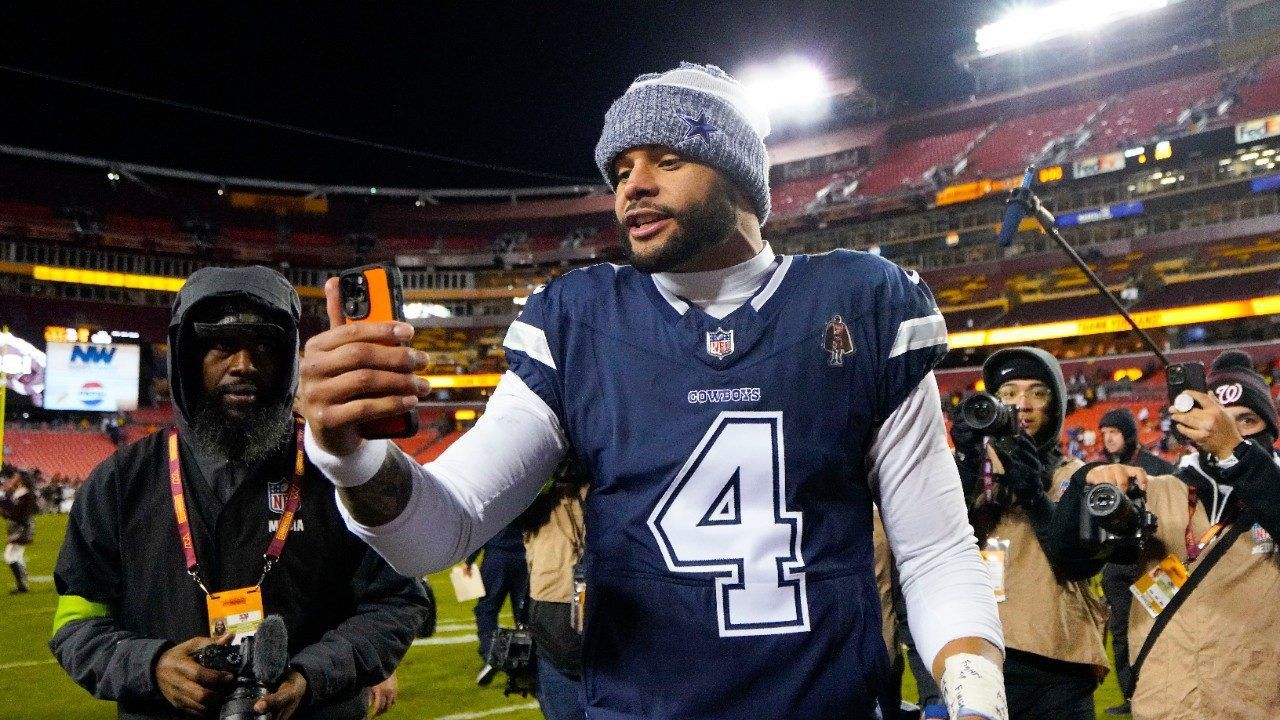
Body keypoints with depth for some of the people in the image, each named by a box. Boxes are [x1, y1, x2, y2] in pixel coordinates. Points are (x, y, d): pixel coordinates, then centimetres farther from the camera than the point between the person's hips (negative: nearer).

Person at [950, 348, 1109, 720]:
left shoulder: (1076, 476, 9)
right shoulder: (970, 465, 10)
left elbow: (1083, 563, -5)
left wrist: (1034, 495, -16)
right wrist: (966, 466, -16)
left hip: (1056, 658, 0)